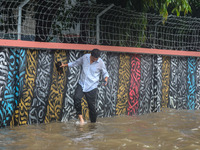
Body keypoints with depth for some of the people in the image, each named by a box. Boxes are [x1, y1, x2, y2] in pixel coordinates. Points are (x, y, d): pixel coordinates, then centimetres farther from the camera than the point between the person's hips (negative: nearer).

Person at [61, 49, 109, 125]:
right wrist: (65, 65, 25)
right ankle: (80, 117, -12)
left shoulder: (100, 62, -4)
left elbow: (105, 73, 10)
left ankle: (93, 123, 13)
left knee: (91, 106, -3)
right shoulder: (85, 57, 2)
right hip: (81, 84, 2)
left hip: (92, 87, -2)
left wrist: (106, 78, -11)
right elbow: (76, 63, 21)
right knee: (76, 98, -24)